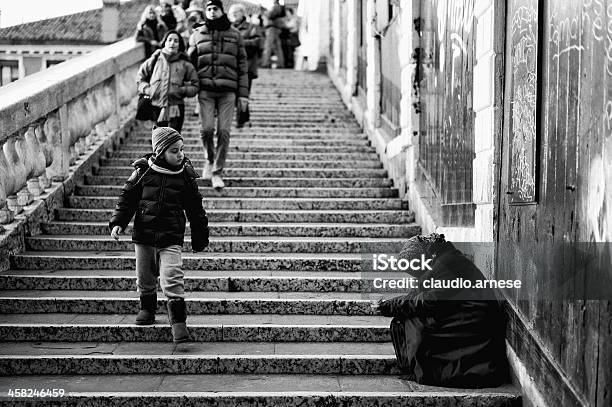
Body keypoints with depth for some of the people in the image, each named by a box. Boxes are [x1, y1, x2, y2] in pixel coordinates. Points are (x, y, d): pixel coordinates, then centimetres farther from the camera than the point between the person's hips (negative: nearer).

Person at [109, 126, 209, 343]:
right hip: (144, 235, 2)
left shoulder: (185, 175, -2)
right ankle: (147, 308, 39)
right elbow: (127, 197, 5)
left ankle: (178, 321, -10)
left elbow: (195, 208, 7)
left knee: (172, 279, -14)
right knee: (144, 277, 15)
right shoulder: (144, 171, -3)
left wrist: (200, 235, 10)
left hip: (171, 238, -2)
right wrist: (118, 222, -5)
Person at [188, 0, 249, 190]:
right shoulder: (197, 35, 9)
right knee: (207, 129, -9)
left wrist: (243, 94, 3)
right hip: (205, 90, 1)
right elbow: (190, 63, 14)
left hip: (228, 90, 0)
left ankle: (217, 172, 3)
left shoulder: (235, 35, 8)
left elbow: (242, 65, 9)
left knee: (223, 131, -6)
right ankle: (210, 160, 20)